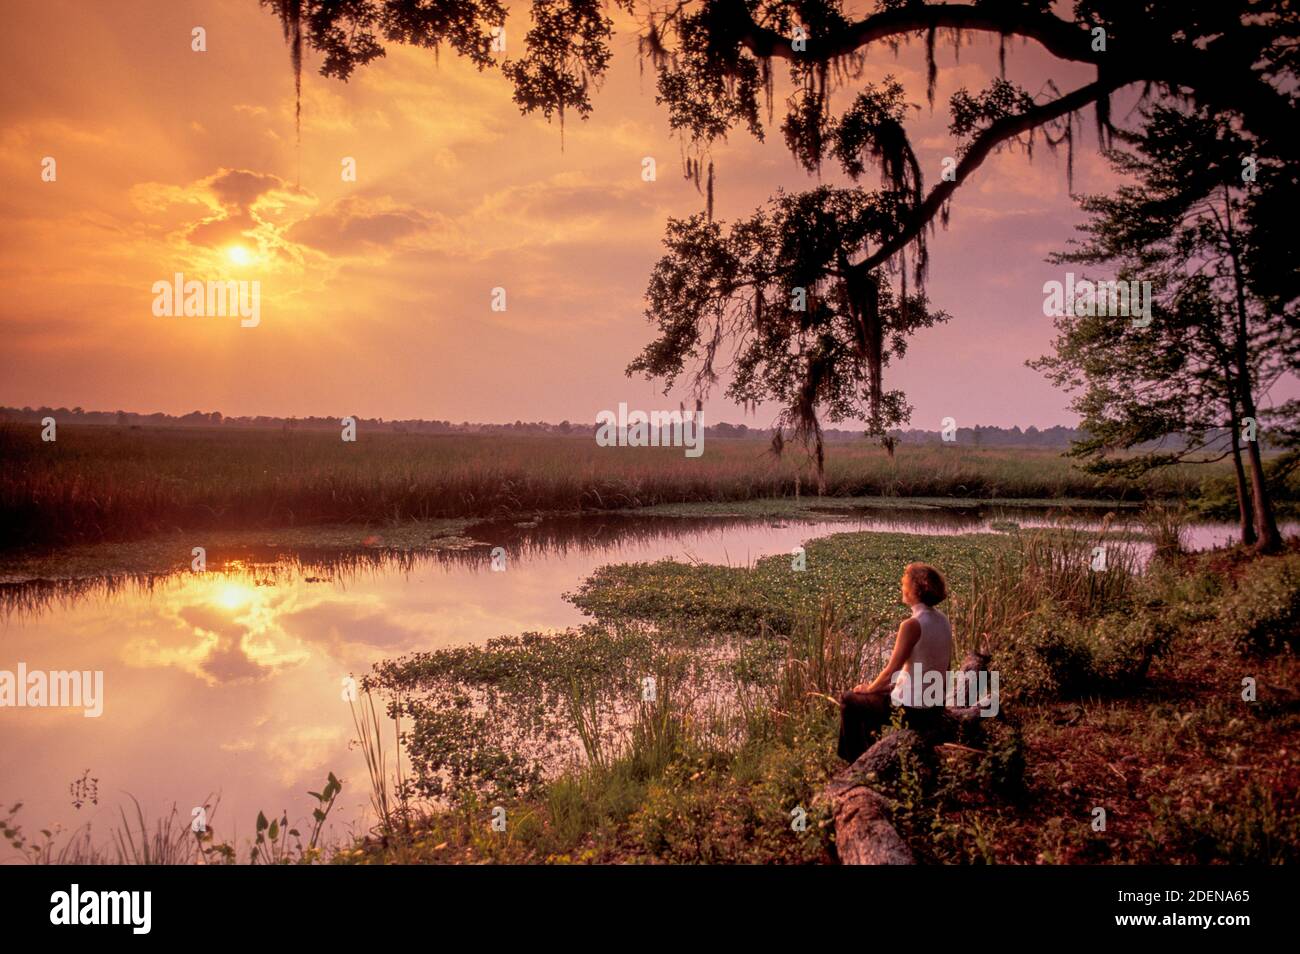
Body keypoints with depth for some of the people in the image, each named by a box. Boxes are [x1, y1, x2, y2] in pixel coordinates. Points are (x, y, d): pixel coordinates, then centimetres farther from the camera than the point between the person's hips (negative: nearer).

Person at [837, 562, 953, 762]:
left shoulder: (912, 625, -24)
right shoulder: (943, 620, 1)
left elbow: (891, 669, -19)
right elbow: (945, 666, 10)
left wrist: (870, 688, 0)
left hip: (911, 708, -8)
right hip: (935, 705, 8)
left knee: (848, 700, 11)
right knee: (871, 695, 29)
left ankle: (855, 762, 23)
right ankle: (866, 751, 39)